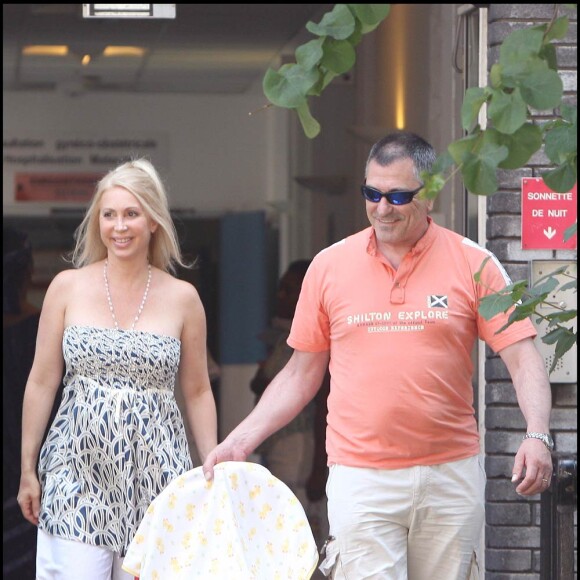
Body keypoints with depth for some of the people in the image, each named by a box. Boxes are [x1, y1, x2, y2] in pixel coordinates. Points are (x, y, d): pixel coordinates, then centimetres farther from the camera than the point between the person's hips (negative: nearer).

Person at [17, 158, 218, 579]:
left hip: (154, 476, 0)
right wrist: (28, 470, 6)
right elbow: (42, 382, 7)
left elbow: (198, 393, 10)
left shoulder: (182, 298, 5)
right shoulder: (68, 287, 4)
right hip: (79, 472, 0)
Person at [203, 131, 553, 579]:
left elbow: (523, 358, -2)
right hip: (361, 479, 0)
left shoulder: (473, 265, 1)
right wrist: (241, 440, 6)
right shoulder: (330, 265, 6)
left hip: (452, 474, 0)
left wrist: (537, 436, -19)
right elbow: (302, 373, 13)